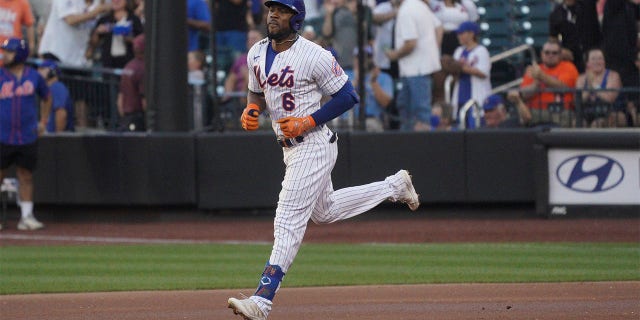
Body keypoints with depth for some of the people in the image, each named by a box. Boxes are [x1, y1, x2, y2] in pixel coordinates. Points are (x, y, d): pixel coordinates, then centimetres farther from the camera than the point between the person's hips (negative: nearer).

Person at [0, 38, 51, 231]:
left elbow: (46, 98, 21)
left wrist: (43, 122, 13)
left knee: (26, 177, 6)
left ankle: (27, 216, 12)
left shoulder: (34, 76, 5)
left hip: (28, 137, 2)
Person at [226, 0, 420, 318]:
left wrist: (308, 122, -20)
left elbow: (347, 96, -13)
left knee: (288, 222, -12)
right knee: (324, 211, 26)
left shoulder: (314, 56, -18)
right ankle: (394, 186, 42)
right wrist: (251, 110, -4)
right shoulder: (257, 54, 4)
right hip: (290, 148, 9)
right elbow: (257, 91, 20)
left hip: (313, 146, -9)